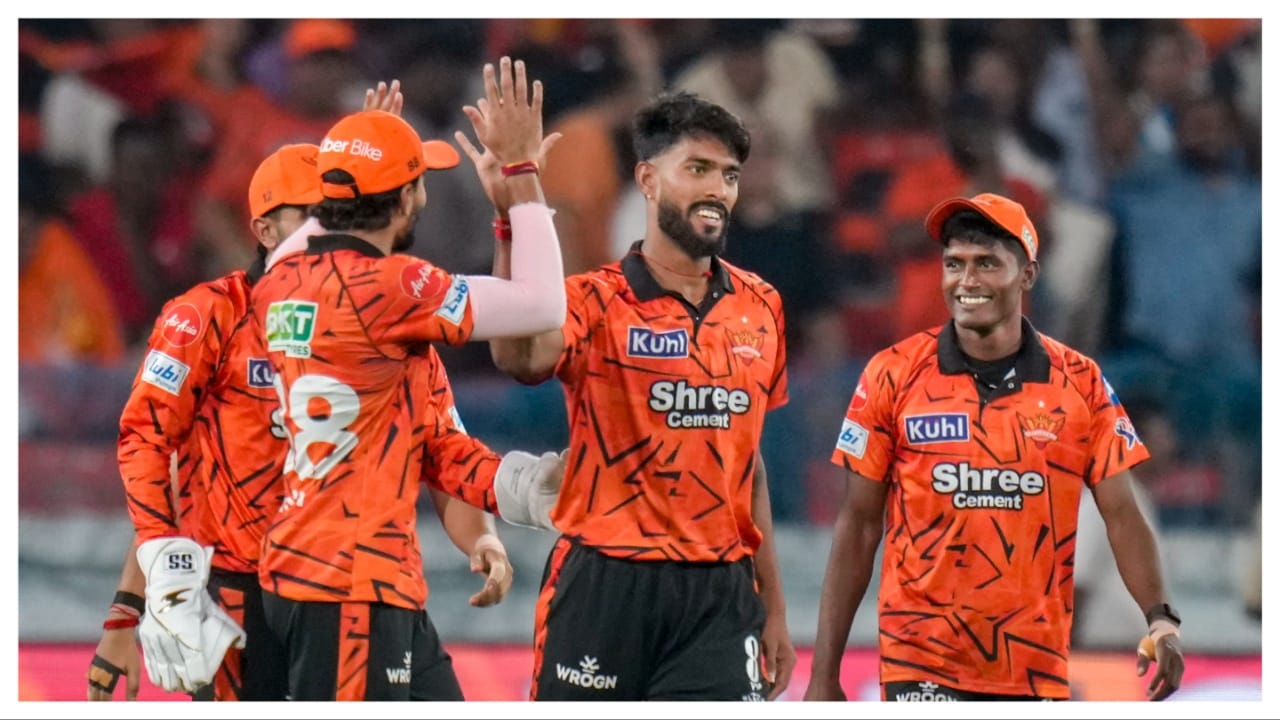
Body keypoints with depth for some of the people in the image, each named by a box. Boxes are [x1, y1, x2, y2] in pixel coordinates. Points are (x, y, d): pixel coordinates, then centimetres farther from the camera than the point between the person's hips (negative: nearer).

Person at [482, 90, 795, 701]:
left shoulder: (760, 308, 10)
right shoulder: (598, 303, -7)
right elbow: (521, 357, -31)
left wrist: (772, 607, 18)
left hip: (719, 601, 3)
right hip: (603, 588, -3)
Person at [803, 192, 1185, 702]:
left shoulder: (1081, 383, 3)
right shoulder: (894, 376, -1)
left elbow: (1121, 515, 2)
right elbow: (858, 526, 2)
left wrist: (1160, 617, -16)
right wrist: (824, 673, -1)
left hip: (1036, 669, 2)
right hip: (922, 666, -2)